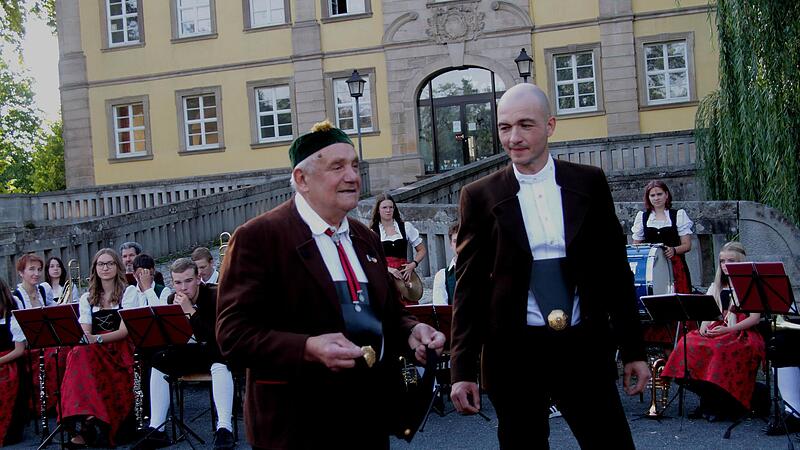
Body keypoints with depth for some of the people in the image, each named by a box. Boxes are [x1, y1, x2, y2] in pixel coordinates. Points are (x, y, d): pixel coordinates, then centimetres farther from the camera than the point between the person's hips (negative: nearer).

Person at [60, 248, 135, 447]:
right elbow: (85, 334, 7)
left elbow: (125, 331, -6)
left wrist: (97, 338, -22)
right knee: (79, 352, -33)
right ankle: (89, 422, -41)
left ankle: (83, 425, -35)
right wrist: (82, 338, -18)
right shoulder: (87, 299, 18)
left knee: (83, 355, -34)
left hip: (119, 350, -3)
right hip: (92, 352, 3)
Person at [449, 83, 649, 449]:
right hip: (514, 351, -1)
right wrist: (462, 369, -3)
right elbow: (468, 286, 0)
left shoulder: (590, 183, 3)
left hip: (584, 346, 1)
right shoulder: (480, 196, 0)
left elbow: (615, 268, 7)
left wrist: (633, 350, 7)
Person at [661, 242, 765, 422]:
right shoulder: (716, 286, 21)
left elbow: (754, 318, -6)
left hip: (742, 333, -5)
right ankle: (708, 402, -15)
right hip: (716, 331, 6)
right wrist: (704, 325, -7)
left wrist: (728, 329, -17)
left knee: (721, 350, -38)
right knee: (689, 343, -24)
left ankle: (723, 406, -21)